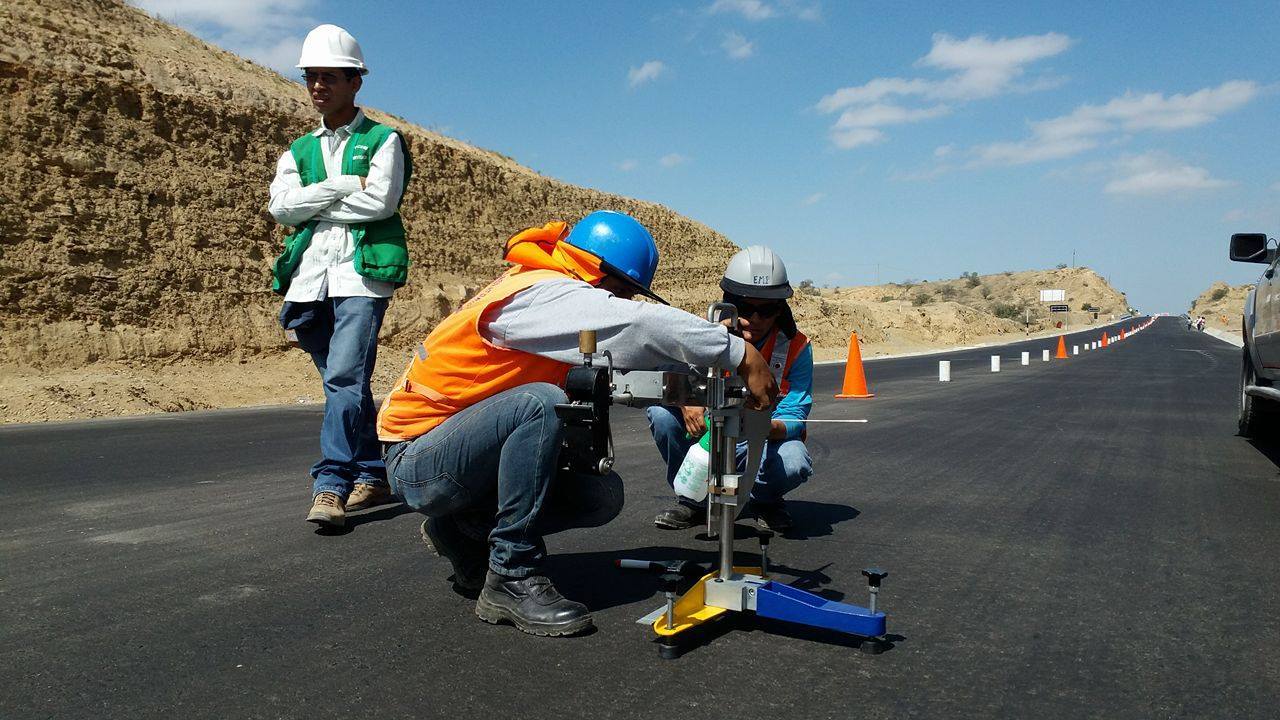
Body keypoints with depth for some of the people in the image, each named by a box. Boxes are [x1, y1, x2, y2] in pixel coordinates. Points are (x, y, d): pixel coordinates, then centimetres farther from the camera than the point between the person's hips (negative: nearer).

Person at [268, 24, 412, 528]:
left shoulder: (382, 140, 8)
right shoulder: (299, 151, 21)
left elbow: (381, 201, -10)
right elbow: (280, 206, 3)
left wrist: (312, 205, -2)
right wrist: (345, 187, -6)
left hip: (362, 272, -6)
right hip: (310, 276, 6)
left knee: (345, 378, -18)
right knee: (344, 383, 10)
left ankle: (330, 486, -19)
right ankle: (373, 477, 19)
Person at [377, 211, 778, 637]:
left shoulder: (554, 296, 7)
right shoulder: (543, 294, -22)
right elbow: (643, 326, -34)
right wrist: (741, 354, -29)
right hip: (417, 457, -9)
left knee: (604, 496, -5)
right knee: (540, 404, -34)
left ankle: (464, 530, 14)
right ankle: (511, 581, -23)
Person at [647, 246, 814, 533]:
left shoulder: (796, 347, -12)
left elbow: (794, 418, -17)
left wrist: (768, 428, -41)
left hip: (761, 445, -1)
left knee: (794, 463, -35)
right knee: (661, 411, -25)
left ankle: (765, 501, 5)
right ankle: (694, 501, -4)